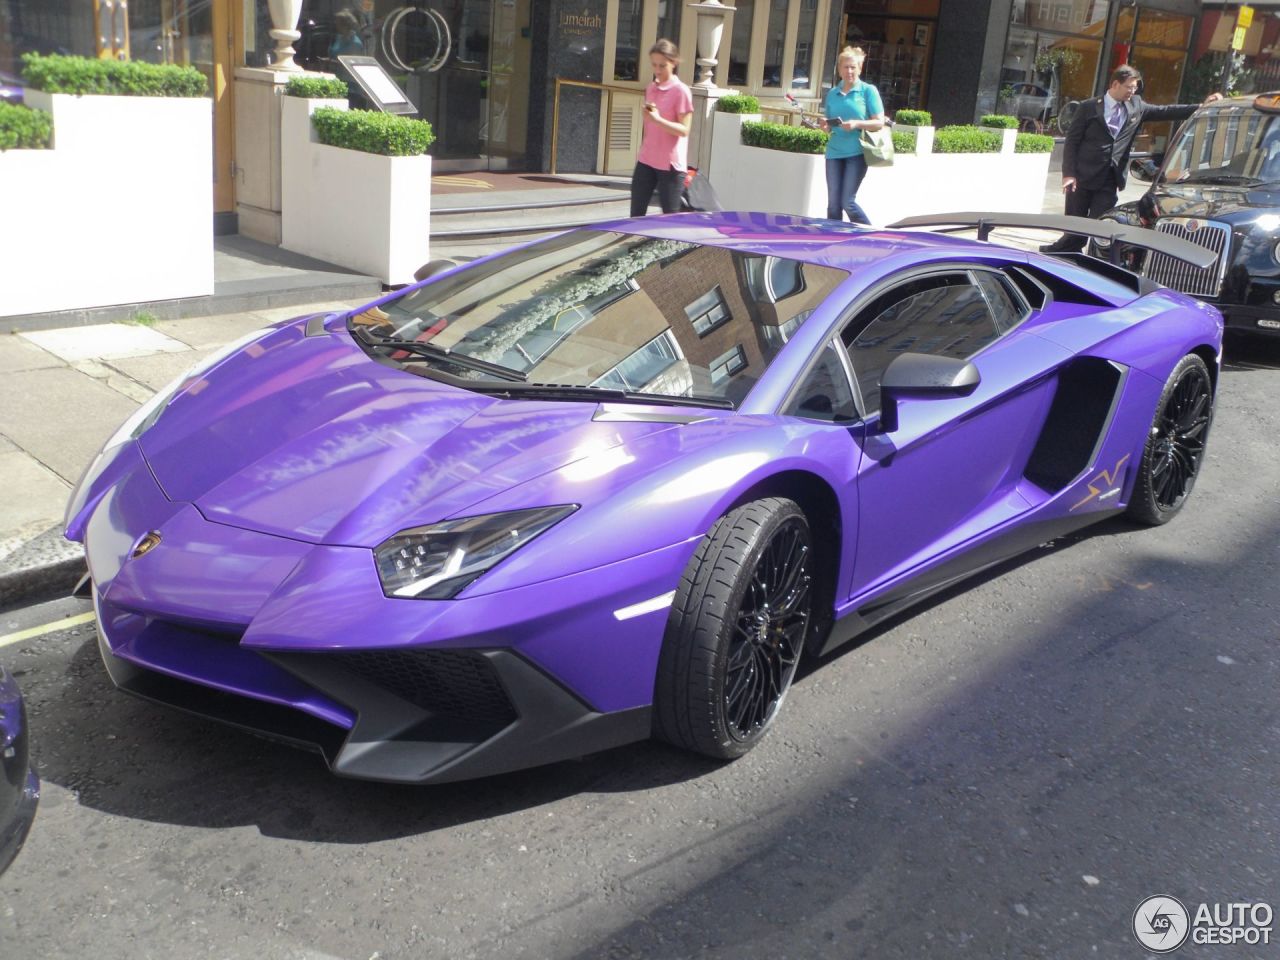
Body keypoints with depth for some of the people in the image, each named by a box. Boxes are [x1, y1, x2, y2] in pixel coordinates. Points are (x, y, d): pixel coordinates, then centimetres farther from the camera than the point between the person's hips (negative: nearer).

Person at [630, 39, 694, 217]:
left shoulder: (681, 91, -9)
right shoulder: (650, 89, 11)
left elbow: (684, 130, -15)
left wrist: (658, 119, -27)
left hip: (670, 165, -7)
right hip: (646, 162, 7)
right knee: (636, 214, 5)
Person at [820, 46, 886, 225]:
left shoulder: (868, 91, 0)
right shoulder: (832, 93, 13)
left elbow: (879, 122, -4)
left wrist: (857, 124, -19)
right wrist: (825, 126, -5)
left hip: (857, 152, -4)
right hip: (834, 152, 4)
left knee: (848, 202, -9)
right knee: (833, 203, 3)